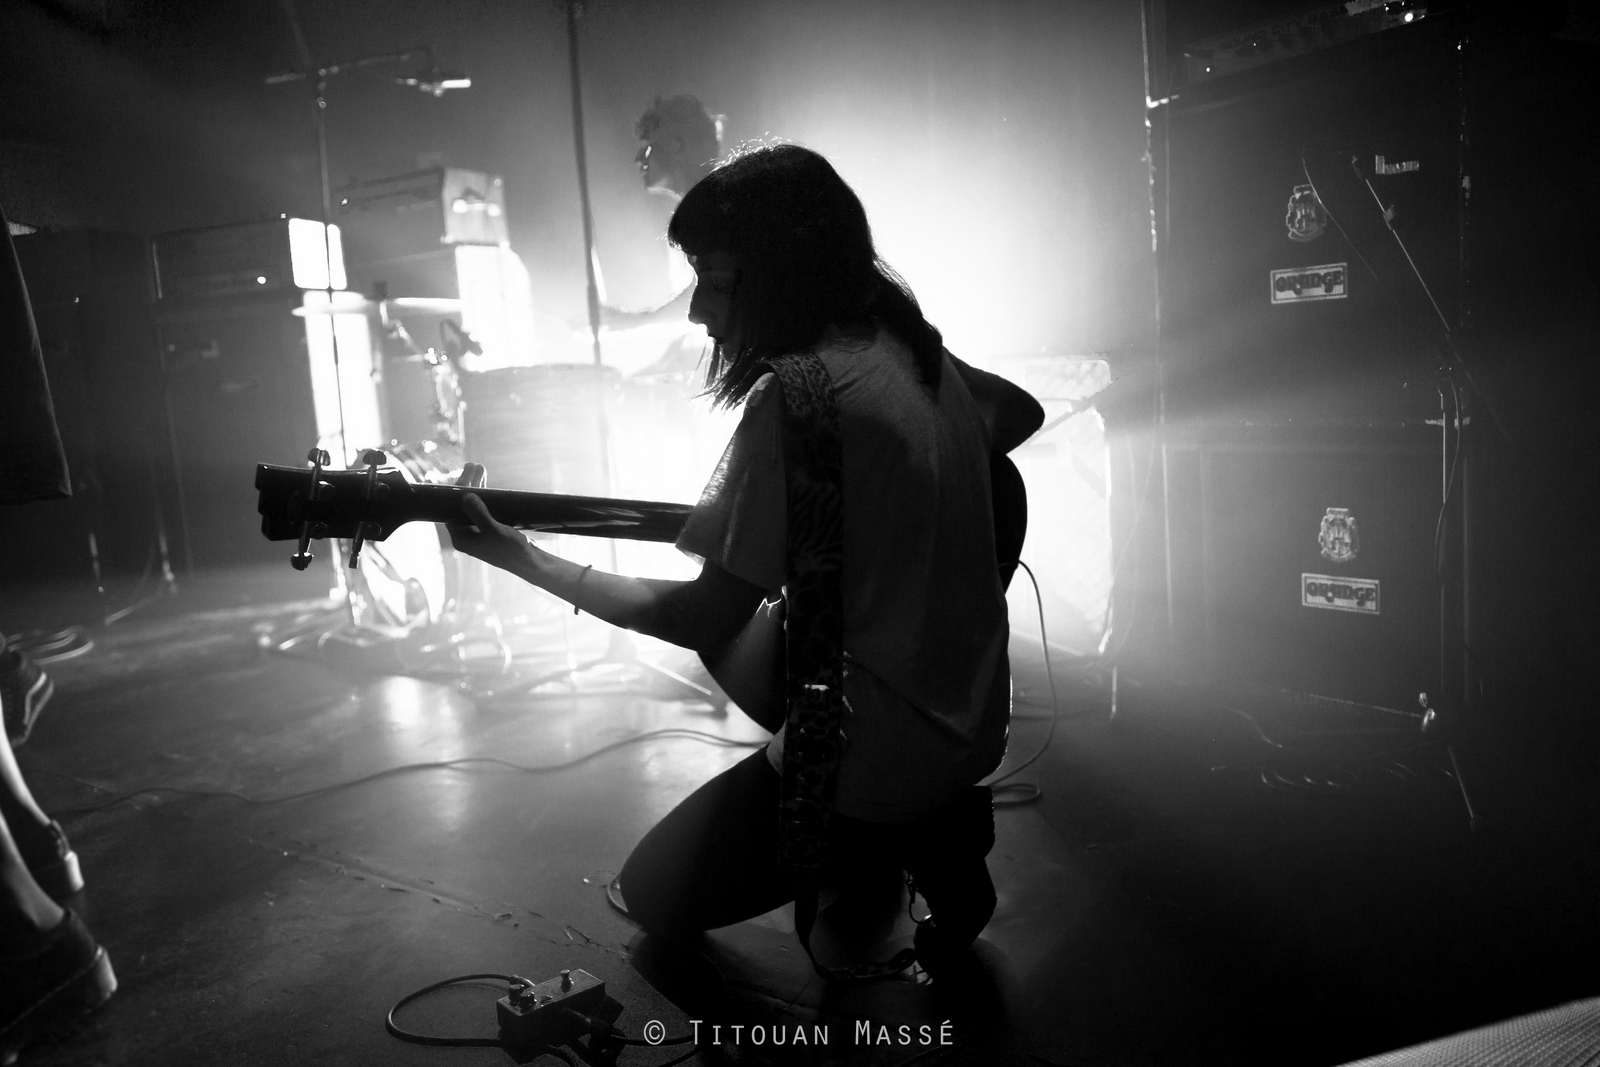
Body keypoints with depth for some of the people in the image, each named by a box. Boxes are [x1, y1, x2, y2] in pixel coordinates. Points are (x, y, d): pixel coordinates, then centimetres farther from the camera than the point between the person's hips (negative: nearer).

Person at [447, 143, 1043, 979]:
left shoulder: (794, 393, -22)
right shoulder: (913, 345, 2)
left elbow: (705, 617, -19)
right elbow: (1021, 412, 23)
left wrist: (518, 558, -12)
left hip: (885, 746, -8)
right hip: (973, 716, 8)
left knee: (655, 894, 10)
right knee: (751, 625, 27)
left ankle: (900, 840, 0)